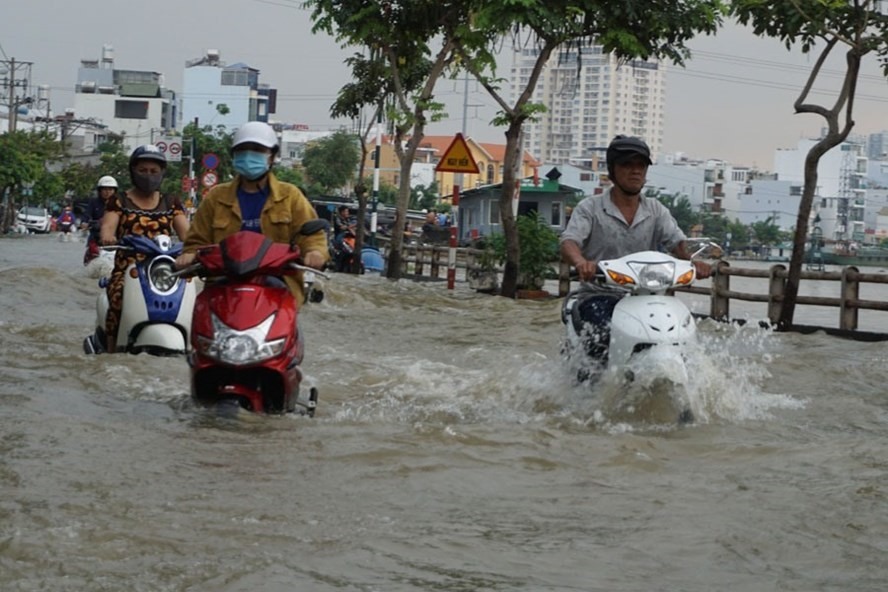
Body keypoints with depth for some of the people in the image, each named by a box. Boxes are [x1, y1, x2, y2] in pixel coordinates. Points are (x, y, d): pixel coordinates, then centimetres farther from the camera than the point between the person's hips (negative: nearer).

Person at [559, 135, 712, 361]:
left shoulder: (656, 210, 13)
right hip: (599, 294, -4)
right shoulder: (590, 208, 1)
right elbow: (568, 242, -13)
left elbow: (677, 242, 1)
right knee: (603, 338, -32)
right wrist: (581, 262, -38)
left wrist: (692, 261, -24)